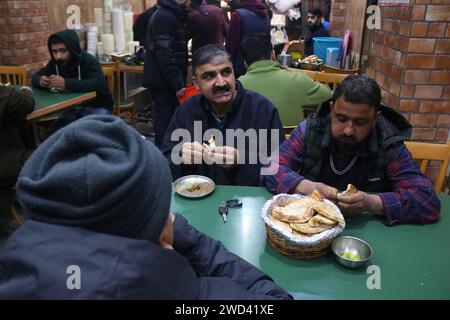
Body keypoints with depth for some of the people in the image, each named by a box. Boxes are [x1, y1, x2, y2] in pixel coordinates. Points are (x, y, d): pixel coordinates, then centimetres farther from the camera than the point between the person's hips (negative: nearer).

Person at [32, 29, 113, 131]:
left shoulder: (89, 61, -21)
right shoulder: (55, 62, -1)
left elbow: (99, 84, -38)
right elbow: (35, 77, 10)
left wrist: (65, 83, -43)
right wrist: (40, 81, -17)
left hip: (97, 107, -5)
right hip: (73, 107, 6)